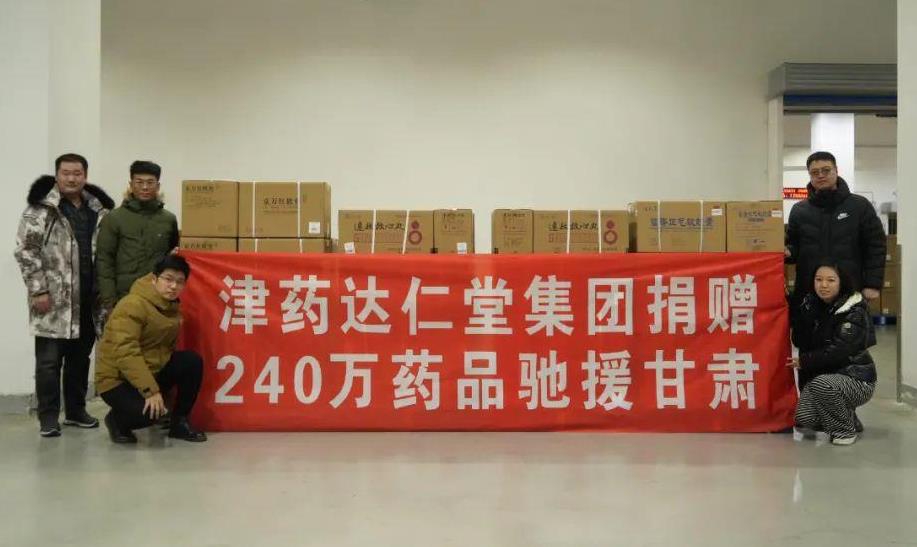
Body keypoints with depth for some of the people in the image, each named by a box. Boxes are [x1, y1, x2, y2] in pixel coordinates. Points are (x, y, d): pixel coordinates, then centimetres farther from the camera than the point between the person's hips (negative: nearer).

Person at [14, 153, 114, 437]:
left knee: (80, 357, 14)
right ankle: (48, 416, 10)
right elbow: (25, 251, -9)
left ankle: (76, 410, 26)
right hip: (54, 298, -5)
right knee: (49, 360, 0)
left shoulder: (98, 209, 12)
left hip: (88, 298, 5)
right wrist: (38, 290, -14)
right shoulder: (41, 208, -5)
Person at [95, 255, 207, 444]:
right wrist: (151, 390, -32)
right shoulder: (132, 305, -22)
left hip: (153, 370, 7)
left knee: (192, 362, -14)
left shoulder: (172, 306, 5)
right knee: (150, 412, -30)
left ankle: (179, 423, -1)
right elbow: (125, 353, -29)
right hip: (117, 378, -7)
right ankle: (116, 420, 5)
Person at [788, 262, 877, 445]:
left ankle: (846, 429, -9)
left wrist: (805, 361, -16)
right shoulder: (812, 306, 2)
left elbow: (838, 351, -24)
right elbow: (800, 341, -6)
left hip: (856, 379, -6)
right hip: (819, 375, 6)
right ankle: (848, 417, 20)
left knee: (821, 384, -35)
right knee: (805, 423, -9)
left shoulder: (855, 313, -15)